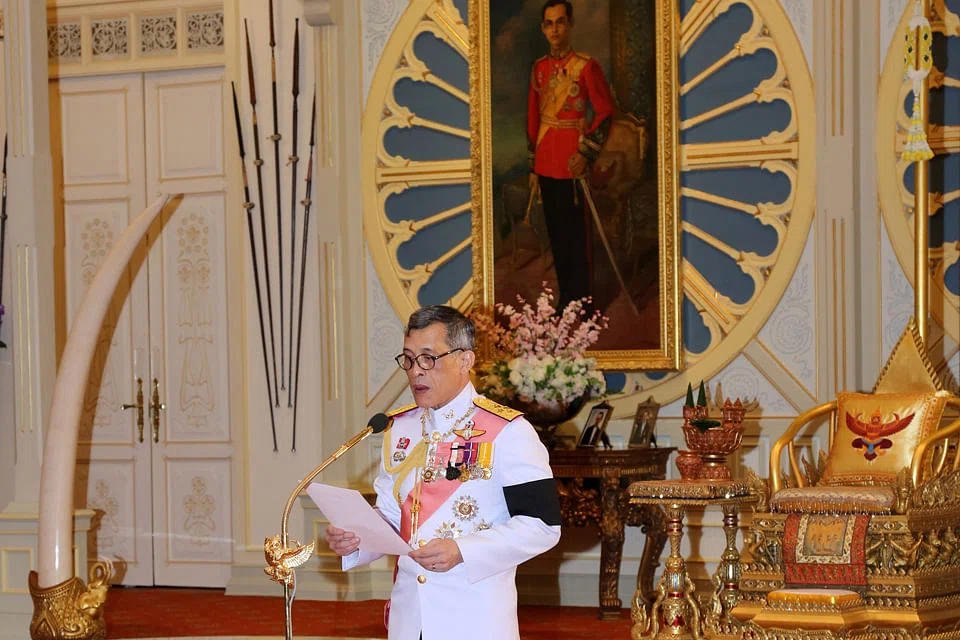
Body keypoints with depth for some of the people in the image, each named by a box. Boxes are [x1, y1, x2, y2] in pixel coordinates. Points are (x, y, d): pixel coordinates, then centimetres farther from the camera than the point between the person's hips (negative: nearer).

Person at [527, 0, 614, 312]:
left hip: (572, 162, -5)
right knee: (555, 233, 12)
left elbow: (605, 111, -7)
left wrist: (586, 153, -14)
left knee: (577, 235, -2)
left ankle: (580, 302, 6)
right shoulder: (539, 68, 10)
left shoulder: (586, 66, -7)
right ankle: (564, 296, 23)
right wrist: (532, 167, 14)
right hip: (546, 164, 5)